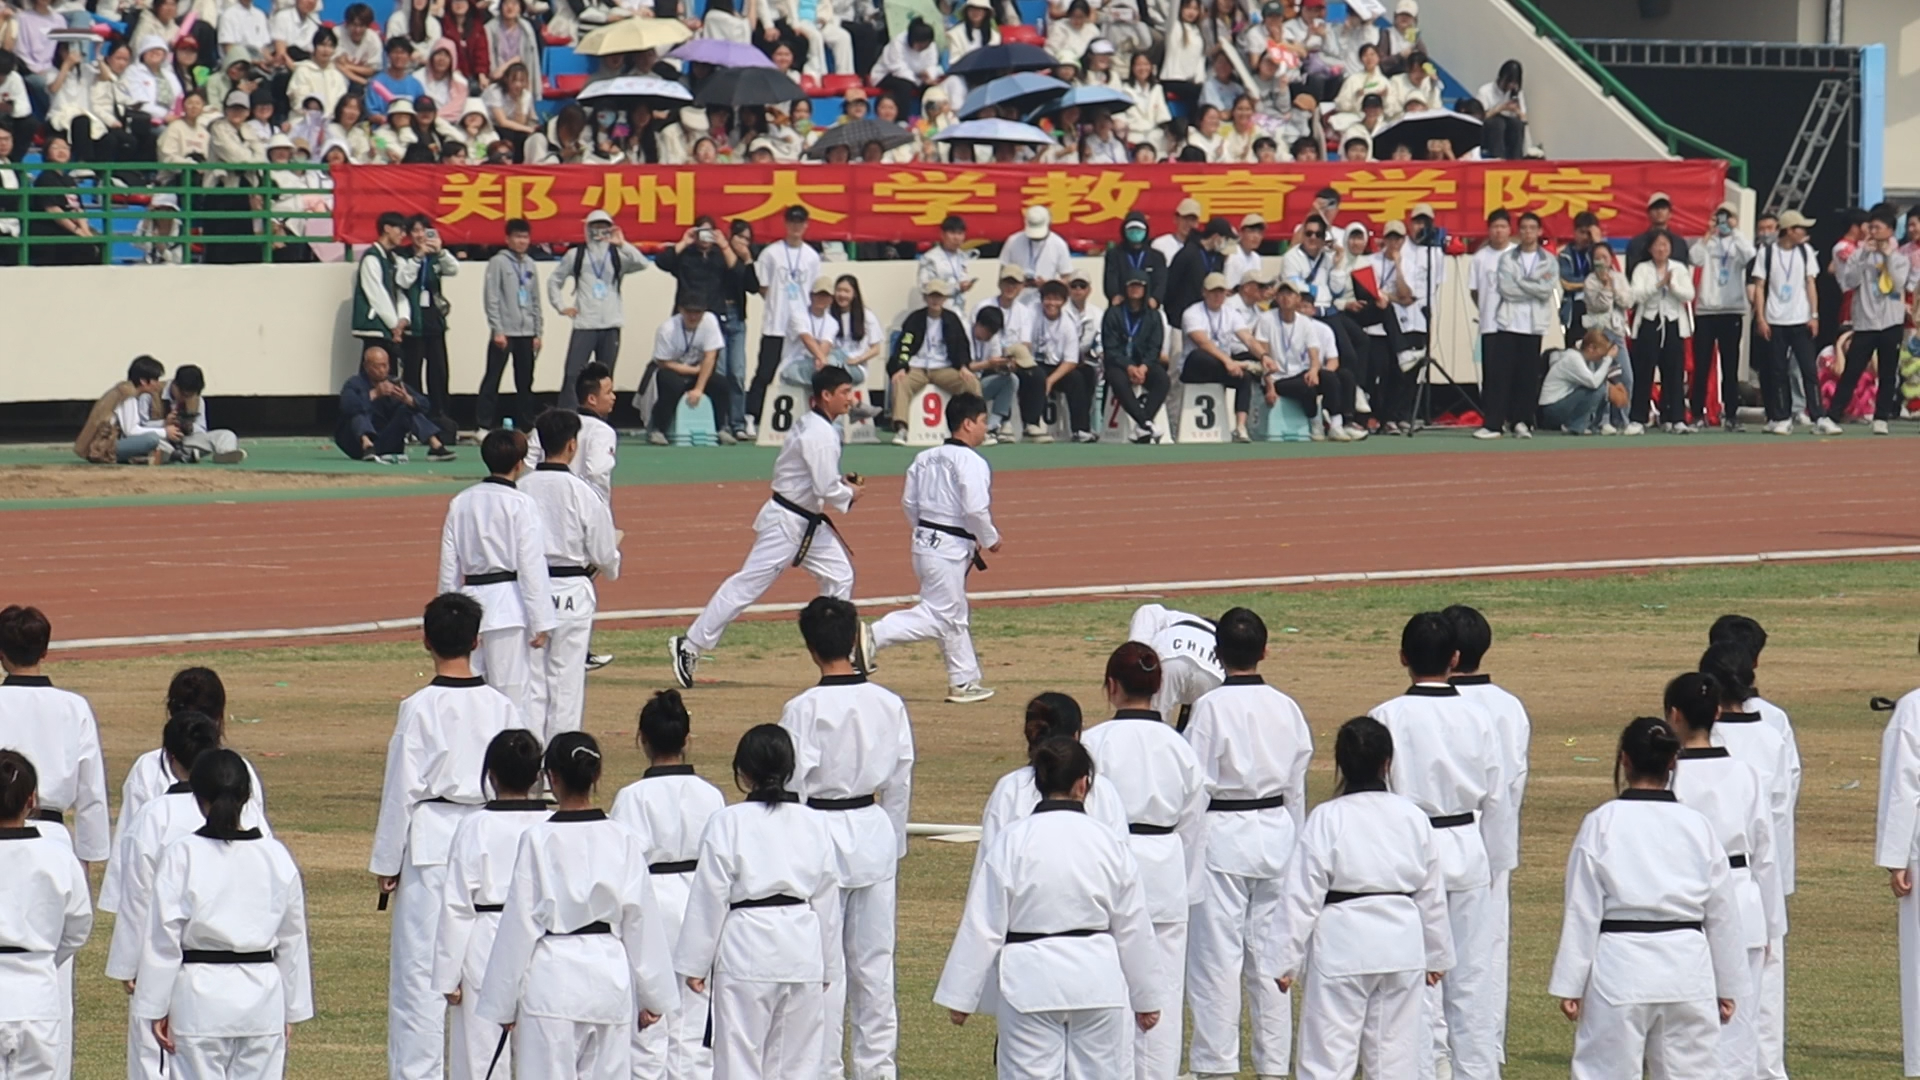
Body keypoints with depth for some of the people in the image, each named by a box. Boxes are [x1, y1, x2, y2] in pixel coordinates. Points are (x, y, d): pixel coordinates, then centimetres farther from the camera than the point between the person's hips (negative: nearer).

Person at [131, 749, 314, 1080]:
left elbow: (163, 938, -7)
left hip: (201, 999, -3)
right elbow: (292, 940, 9)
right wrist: (292, 1009, 19)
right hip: (262, 999, 3)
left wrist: (156, 1008, 0)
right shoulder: (276, 856, 2)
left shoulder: (183, 855, -9)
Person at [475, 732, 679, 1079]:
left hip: (552, 980, -4)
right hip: (610, 978, 4)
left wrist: (503, 1005, 2)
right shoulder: (623, 841, 1)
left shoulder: (538, 840, -9)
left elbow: (520, 924, -5)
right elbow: (641, 921, 6)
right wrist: (652, 996, 15)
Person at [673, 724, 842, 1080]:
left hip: (746, 948, -4)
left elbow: (710, 898, -6)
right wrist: (828, 965, 20)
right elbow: (827, 899, 10)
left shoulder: (727, 823, -8)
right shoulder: (815, 824, 4)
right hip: (803, 951, 4)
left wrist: (695, 963, 1)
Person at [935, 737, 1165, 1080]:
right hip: (1097, 981, 2)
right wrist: (1147, 997, 21)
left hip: (1031, 981, -2)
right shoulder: (1109, 843, 1)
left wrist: (961, 996, 4)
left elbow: (983, 927, -5)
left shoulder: (1012, 843, -7)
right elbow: (1133, 928, 9)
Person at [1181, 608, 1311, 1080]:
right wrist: (1292, 849, 21)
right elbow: (1297, 787, 10)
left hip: (1222, 836, -5)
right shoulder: (1286, 709, 2)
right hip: (1276, 833, 5)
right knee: (1270, 951, 12)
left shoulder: (1210, 708, -14)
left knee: (1217, 953, 0)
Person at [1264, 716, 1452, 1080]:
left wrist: (1286, 960, -1)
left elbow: (1302, 897, -9)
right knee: (1395, 1051, 12)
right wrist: (1436, 955, 23)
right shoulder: (1413, 818, 2)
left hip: (1342, 945, -4)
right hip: (1402, 947, 4)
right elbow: (1432, 895, 11)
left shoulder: (1326, 820, -10)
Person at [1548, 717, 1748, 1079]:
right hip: (1685, 966, 3)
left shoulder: (1602, 824, -6)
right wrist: (1727, 987, 18)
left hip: (1621, 969, -3)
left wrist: (1569, 985, 0)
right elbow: (1722, 914, 9)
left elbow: (1582, 912, -5)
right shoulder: (1697, 826, 4)